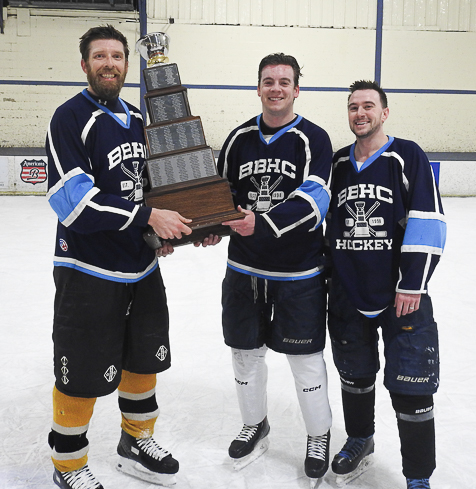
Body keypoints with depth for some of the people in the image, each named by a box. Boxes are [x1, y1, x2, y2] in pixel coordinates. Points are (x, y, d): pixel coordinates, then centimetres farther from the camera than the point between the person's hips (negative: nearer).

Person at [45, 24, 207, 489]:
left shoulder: (138, 120, 11)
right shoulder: (71, 118, -12)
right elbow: (74, 201, -22)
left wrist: (166, 230, 5)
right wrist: (147, 216, -22)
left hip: (142, 268, 8)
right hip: (89, 273, -7)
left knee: (144, 360, 18)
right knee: (81, 377, 2)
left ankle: (137, 443, 40)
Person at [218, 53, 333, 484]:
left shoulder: (313, 139, -8)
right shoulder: (240, 138, 5)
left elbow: (313, 201, -21)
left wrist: (262, 223, -34)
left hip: (299, 274, -4)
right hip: (245, 269, 4)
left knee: (306, 360, 6)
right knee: (246, 352, 14)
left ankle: (319, 436, 30)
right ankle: (255, 426, 38)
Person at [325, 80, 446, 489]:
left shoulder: (407, 156, -5)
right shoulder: (338, 163, 10)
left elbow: (428, 223, -11)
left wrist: (412, 285, -14)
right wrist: (326, 275, 15)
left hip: (401, 295, -4)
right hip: (348, 293, 5)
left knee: (411, 389, -1)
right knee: (354, 375, 18)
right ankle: (360, 441, 42)